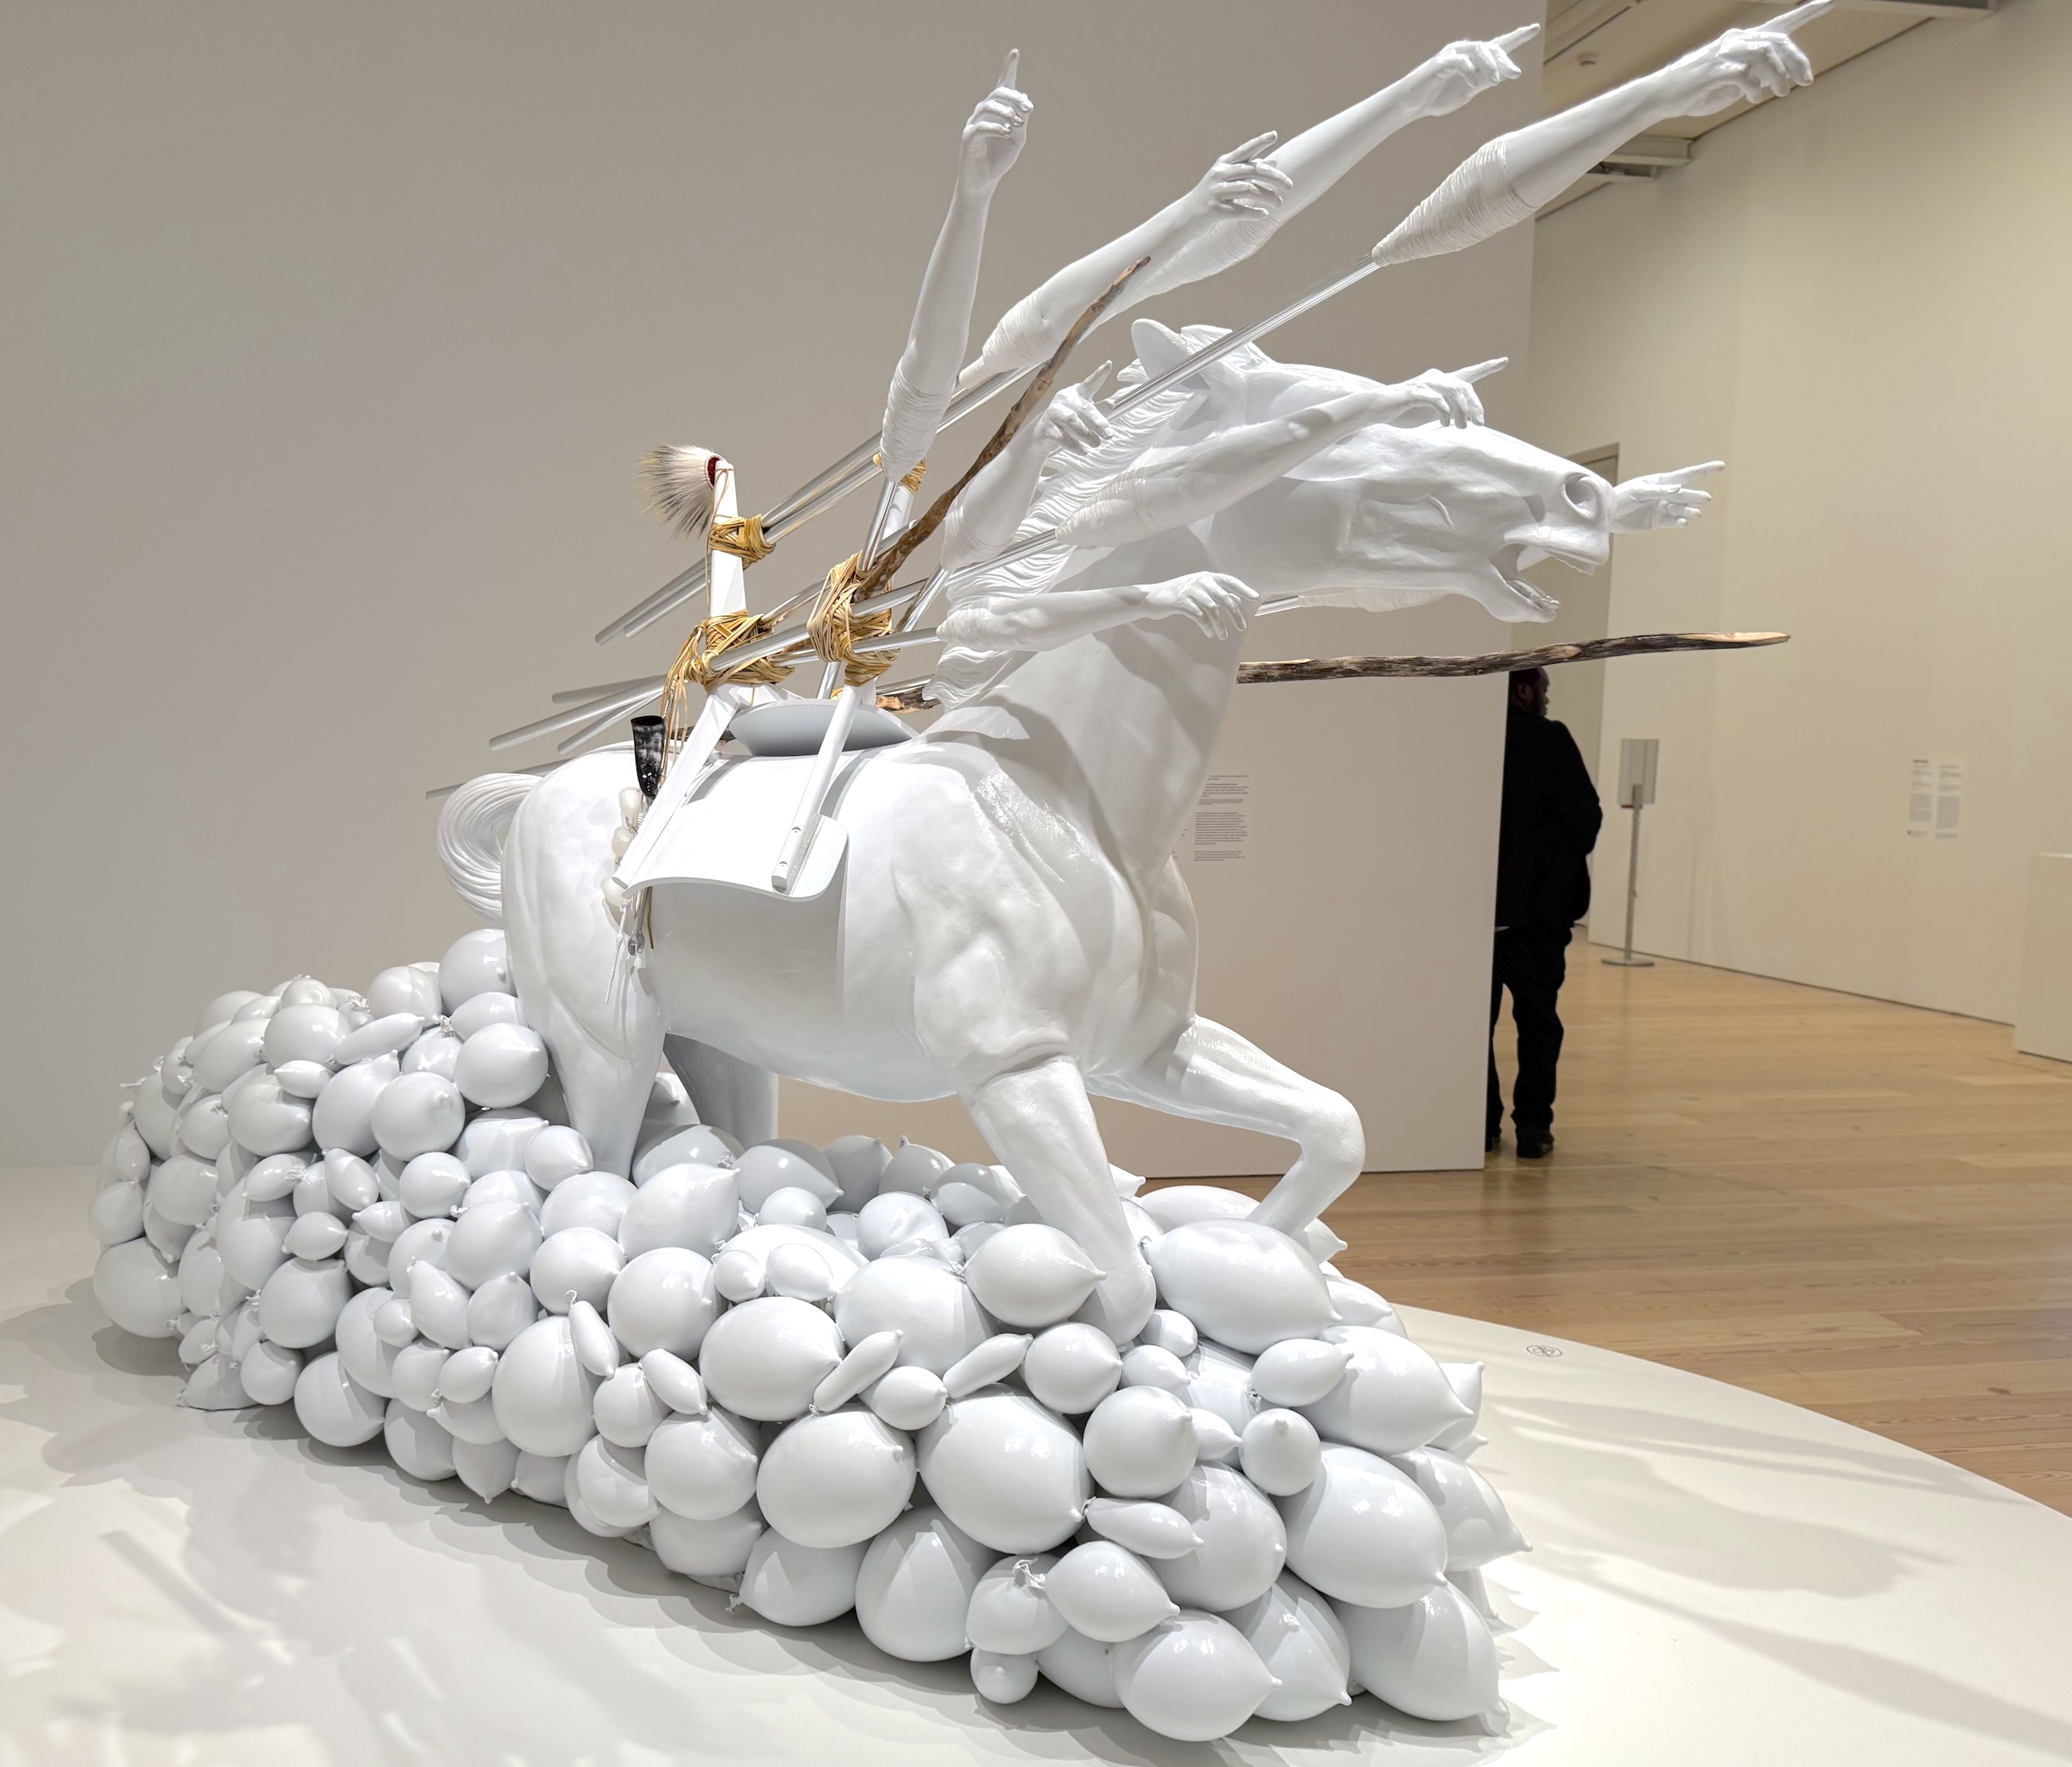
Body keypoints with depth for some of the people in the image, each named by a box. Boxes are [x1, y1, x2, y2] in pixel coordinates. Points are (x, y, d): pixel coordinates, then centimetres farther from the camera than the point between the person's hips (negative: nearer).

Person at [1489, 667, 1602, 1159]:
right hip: (1537, 906, -3)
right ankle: (1533, 1128, 7)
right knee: (1537, 1019, 8)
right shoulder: (1550, 740, -9)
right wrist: (1565, 856, 6)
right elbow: (1586, 818, -11)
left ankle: (1482, 1125, 11)